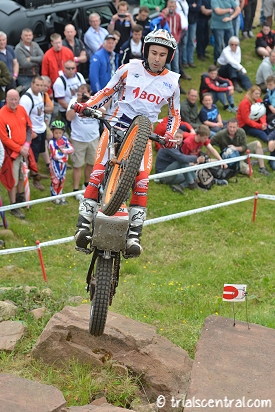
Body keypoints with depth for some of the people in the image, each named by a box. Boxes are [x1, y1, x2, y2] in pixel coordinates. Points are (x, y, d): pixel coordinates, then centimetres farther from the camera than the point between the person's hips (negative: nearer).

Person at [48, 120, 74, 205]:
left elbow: (71, 149, -7)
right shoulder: (52, 142, -19)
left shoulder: (64, 139, -2)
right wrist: (66, 151, -16)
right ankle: (54, 197, 14)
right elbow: (56, 155, -25)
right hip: (55, 163, -6)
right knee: (55, 180, 1)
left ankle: (60, 195, 29)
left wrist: (63, 150, -22)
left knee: (62, 180, 15)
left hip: (63, 163, 6)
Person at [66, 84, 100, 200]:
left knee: (91, 163, 17)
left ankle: (87, 184, 38)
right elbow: (69, 117, -21)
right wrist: (77, 103, -24)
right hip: (78, 139, -3)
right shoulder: (74, 101, -9)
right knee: (77, 165, 3)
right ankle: (76, 190, 13)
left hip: (93, 138, 3)